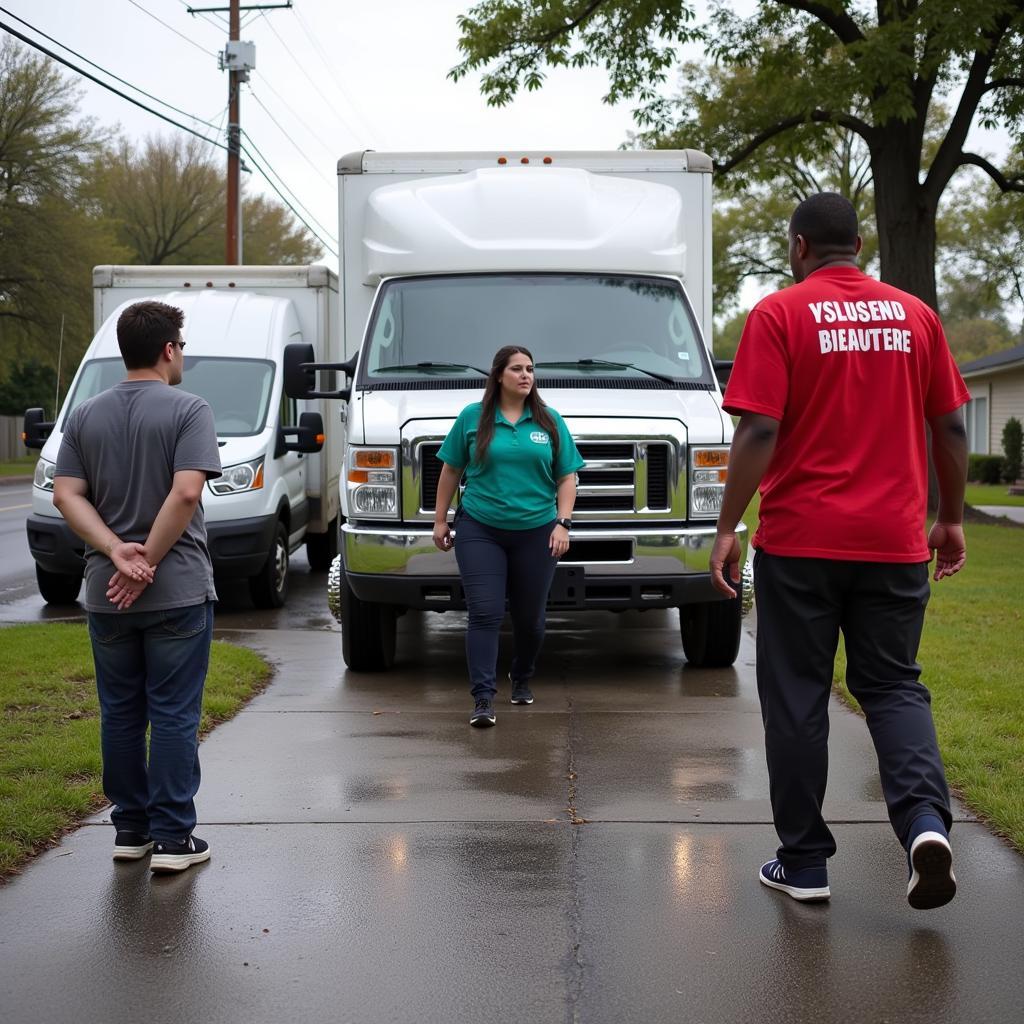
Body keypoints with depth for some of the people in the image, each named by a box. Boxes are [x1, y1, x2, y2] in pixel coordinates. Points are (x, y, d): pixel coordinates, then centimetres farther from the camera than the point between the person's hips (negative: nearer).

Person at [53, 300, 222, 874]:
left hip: (106, 595, 5)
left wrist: (116, 551, -11)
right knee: (174, 715, 1)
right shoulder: (188, 411, -8)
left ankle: (131, 828, 21)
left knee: (120, 714, 14)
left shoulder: (86, 417, 8)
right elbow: (186, 492, -20)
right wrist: (147, 563, -15)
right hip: (178, 591, -4)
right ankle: (172, 837, 3)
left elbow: (66, 494, -2)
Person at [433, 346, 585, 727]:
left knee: (529, 617, 10)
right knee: (485, 614, -10)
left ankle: (522, 680, 34)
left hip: (536, 533, 2)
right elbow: (451, 471, 9)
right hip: (480, 531, -2)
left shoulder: (550, 421, 6)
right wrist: (440, 520, 7)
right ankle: (483, 698, -12)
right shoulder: (472, 418, 3)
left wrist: (563, 523, -5)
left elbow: (566, 478, 7)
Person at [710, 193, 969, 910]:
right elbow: (952, 429, 9)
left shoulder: (780, 315, -5)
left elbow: (758, 432, -13)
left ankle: (804, 862, 13)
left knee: (797, 696, 8)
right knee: (892, 685, 13)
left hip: (800, 541, -3)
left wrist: (728, 528, -8)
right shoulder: (915, 317, 7)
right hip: (893, 542, 3)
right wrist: (951, 519, 19)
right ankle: (925, 817, -11)